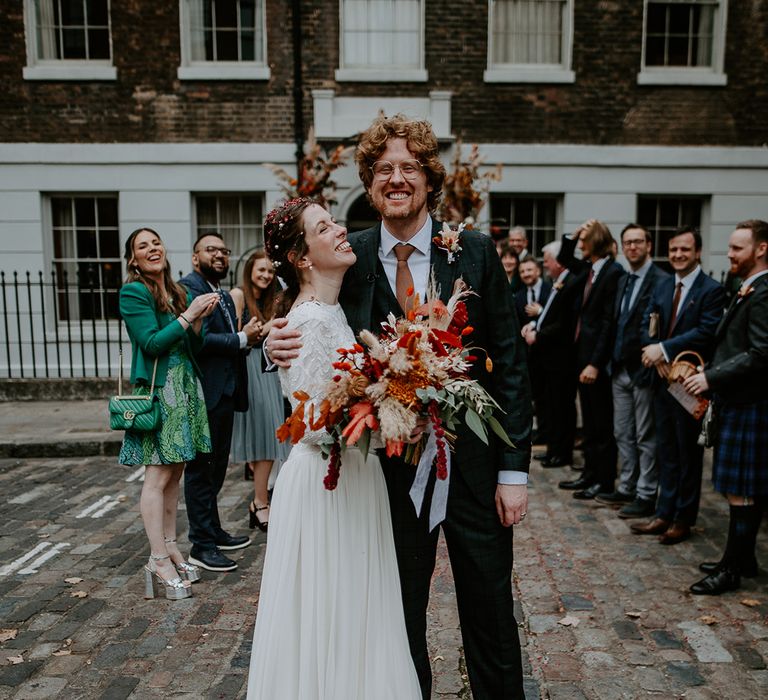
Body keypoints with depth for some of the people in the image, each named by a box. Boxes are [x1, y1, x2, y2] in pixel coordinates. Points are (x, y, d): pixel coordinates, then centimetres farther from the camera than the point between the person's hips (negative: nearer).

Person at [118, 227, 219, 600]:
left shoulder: (180, 292, 15)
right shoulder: (133, 292, -6)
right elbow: (152, 343, -15)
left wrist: (199, 320, -3)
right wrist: (189, 314, -15)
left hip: (184, 388, 7)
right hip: (157, 390, -7)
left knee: (175, 471, 11)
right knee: (158, 475, -5)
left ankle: (170, 546, 22)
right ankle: (159, 559, 3)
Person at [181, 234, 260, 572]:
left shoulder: (225, 296, 18)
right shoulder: (188, 287, -11)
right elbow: (197, 338, -22)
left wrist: (248, 337, 2)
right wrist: (242, 339, -16)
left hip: (225, 392, 9)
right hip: (203, 392, -9)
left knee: (216, 467, 18)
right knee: (201, 468, 1)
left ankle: (214, 531, 33)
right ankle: (201, 545, 11)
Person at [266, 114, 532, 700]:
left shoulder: (475, 252, -4)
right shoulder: (352, 259, -2)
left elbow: (510, 365, -3)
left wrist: (514, 469, -6)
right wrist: (282, 348, -19)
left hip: (473, 463, 0)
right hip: (391, 469, 1)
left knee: (490, 613, 16)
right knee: (399, 615, 18)